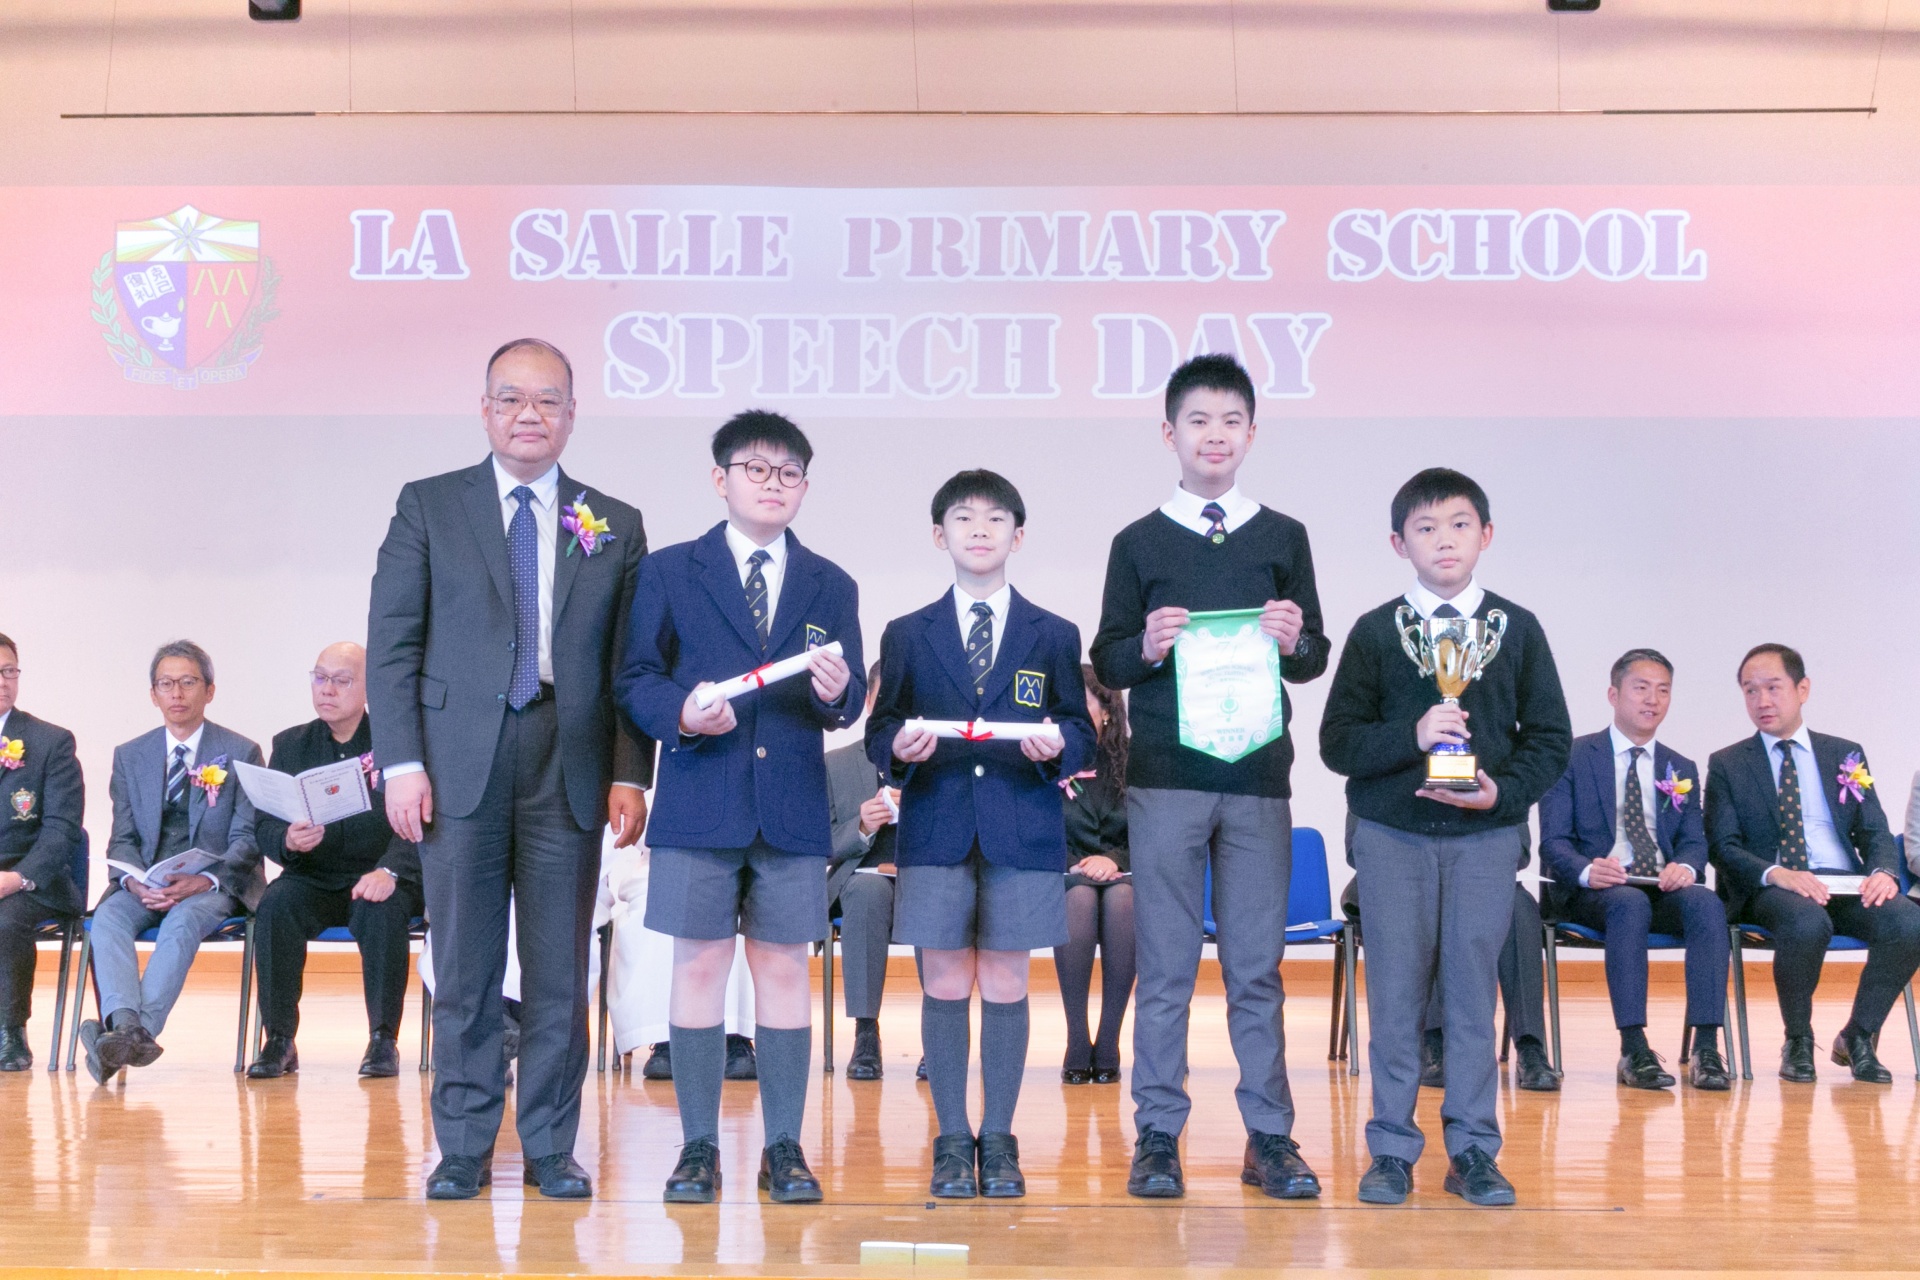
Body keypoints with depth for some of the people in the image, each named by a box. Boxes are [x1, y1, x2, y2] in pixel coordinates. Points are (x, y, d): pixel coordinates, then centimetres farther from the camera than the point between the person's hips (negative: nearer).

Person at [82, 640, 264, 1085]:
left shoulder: (241, 753, 4)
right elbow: (122, 839, 9)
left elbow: (247, 840, -1)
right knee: (108, 916, -29)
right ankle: (126, 1026, -48)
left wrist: (203, 880, -20)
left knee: (183, 919, -35)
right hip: (145, 884, 3)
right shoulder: (129, 756, 14)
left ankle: (136, 1030, -48)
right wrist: (135, 881, -14)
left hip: (214, 885, -3)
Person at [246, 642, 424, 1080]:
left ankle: (383, 1040, -22)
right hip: (313, 878, 3)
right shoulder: (290, 745, 10)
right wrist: (288, 840, -21)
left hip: (378, 878, -3)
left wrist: (389, 871, -30)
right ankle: (279, 1040, -21)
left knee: (381, 911, -35)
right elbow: (264, 827, 4)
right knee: (275, 905, -28)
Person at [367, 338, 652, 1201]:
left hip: (570, 768, 1)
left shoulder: (615, 527, 10)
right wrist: (401, 760, -6)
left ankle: (549, 1148, 16)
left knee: (560, 969, 4)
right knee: (465, 968, 4)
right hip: (460, 764, -1)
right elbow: (392, 642, 3)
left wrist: (629, 773, -2)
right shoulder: (428, 507, 7)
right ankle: (463, 1147, 16)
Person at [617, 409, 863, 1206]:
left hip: (793, 807, 2)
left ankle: (783, 1148, 12)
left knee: (785, 969, 4)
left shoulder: (830, 587, 13)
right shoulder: (668, 573, 8)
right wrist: (681, 712, -17)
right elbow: (636, 681, 3)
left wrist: (836, 690, -17)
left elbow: (848, 704, 6)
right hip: (699, 803, -2)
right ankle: (699, 1147, 9)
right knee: (700, 966, 0)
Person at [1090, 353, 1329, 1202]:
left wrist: (1296, 642, -11)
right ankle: (1157, 1137, 10)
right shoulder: (1139, 543, 7)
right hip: (1165, 778, -1)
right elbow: (1106, 663, 6)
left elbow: (1316, 659, 11)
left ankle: (1270, 1137, 13)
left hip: (1259, 779, 1)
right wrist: (1147, 647, -14)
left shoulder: (1283, 539, 11)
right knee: (1165, 965, 3)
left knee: (1257, 966, 5)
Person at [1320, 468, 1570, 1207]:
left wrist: (1503, 791, -9)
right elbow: (1337, 741, 0)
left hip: (1485, 835, 1)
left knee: (1474, 990, 3)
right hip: (1391, 836, 0)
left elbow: (1550, 736, 7)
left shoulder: (1517, 629, 6)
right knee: (1395, 992, 2)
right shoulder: (1374, 632, 3)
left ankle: (1473, 1150, 14)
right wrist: (1411, 736, -16)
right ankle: (1392, 1149, 12)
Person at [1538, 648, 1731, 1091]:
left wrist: (1686, 868, -14)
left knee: (1707, 903, -30)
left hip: (1665, 888, 4)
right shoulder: (1573, 757, 7)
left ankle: (1706, 1049, -34)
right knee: (1631, 904, -38)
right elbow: (1553, 842, -1)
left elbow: (1694, 841, 12)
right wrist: (1587, 870, -24)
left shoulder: (1682, 769, 20)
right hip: (1593, 889, -3)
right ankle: (1633, 1050, -38)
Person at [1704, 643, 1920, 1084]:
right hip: (1769, 890, -3)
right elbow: (1723, 846, 0)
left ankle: (1858, 1037, -7)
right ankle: (1798, 1041, -13)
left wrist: (1883, 872, -13)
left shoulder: (1846, 754, 18)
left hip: (1846, 884, 3)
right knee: (1807, 923, -38)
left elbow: (1875, 832, 12)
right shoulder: (1726, 764, 10)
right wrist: (1777, 874, -21)